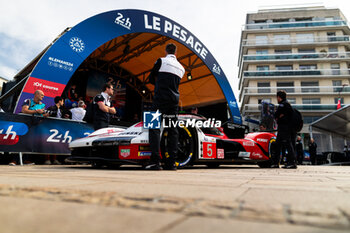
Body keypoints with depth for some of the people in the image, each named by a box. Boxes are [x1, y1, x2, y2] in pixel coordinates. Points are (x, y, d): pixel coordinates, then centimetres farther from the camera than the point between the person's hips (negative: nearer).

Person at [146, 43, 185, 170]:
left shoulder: (161, 61, 5)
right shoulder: (181, 68, 20)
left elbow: (151, 78, 10)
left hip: (161, 98, -5)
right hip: (174, 100, 5)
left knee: (154, 127, -7)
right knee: (172, 129, 6)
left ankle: (155, 160, -17)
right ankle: (171, 162, 6)